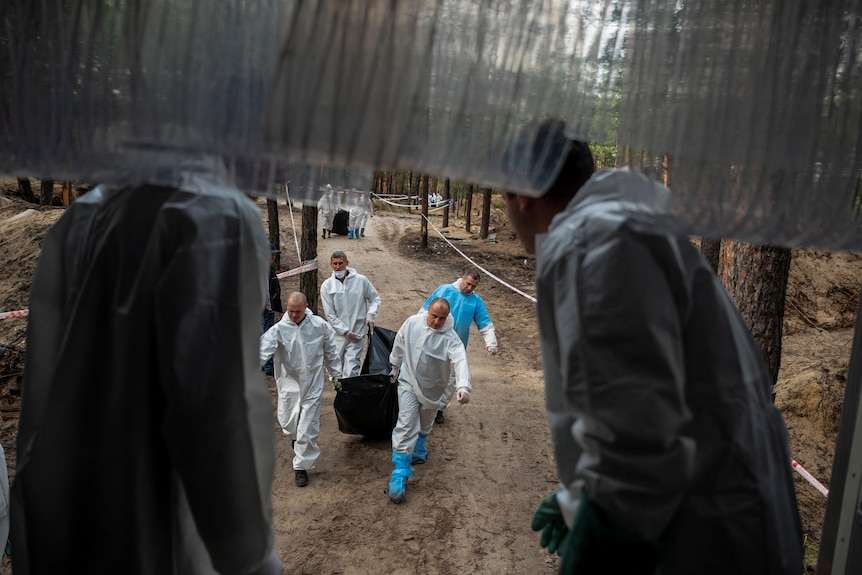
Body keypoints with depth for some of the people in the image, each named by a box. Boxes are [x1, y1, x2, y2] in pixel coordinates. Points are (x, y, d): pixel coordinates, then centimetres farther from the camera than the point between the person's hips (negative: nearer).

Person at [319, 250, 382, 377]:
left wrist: (370, 314, -7)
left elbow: (375, 298, 11)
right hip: (338, 333, 2)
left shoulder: (361, 280, -3)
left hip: (357, 332, -2)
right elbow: (330, 314, -3)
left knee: (351, 370, -11)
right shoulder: (326, 286, -3)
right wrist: (345, 332, -10)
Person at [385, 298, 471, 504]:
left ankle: (418, 450, 55)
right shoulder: (412, 323, -15)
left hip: (433, 388, 1)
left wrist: (462, 386, -56)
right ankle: (400, 475, -10)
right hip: (409, 383, 0)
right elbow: (399, 345, 3)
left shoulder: (450, 338, -24)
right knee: (405, 426, -12)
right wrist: (395, 367, 16)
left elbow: (460, 361, -39)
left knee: (424, 425, 23)